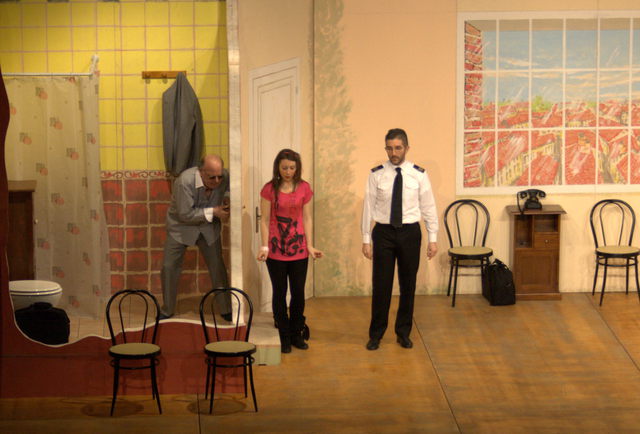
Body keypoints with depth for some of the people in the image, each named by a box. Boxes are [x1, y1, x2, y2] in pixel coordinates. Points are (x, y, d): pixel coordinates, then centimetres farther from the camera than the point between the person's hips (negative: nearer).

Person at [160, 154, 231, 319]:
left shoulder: (225, 177, -19)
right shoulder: (185, 181, -33)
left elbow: (228, 189, 6)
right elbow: (185, 214, -29)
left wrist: (227, 198, -17)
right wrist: (213, 211, -30)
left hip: (208, 226, 3)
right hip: (181, 225, -3)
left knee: (217, 266, 4)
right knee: (169, 267, 0)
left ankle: (226, 310, 17)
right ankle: (167, 311, 17)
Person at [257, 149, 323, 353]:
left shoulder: (304, 188, 2)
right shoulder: (269, 189, -4)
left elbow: (307, 219, 5)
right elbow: (265, 220, -3)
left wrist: (310, 246, -1)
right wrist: (264, 246, -11)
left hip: (298, 249, 2)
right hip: (276, 249, -2)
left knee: (298, 293, 5)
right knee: (279, 293, 5)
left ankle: (296, 335, 20)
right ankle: (285, 338, 16)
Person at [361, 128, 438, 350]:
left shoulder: (419, 174, -2)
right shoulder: (376, 174, -3)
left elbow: (429, 207, 1)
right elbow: (368, 207, 0)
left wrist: (433, 239, -2)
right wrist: (366, 239, -2)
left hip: (410, 233, 1)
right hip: (384, 232, -1)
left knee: (408, 284, 9)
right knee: (381, 284, 2)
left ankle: (403, 332, 24)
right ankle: (376, 334, 16)